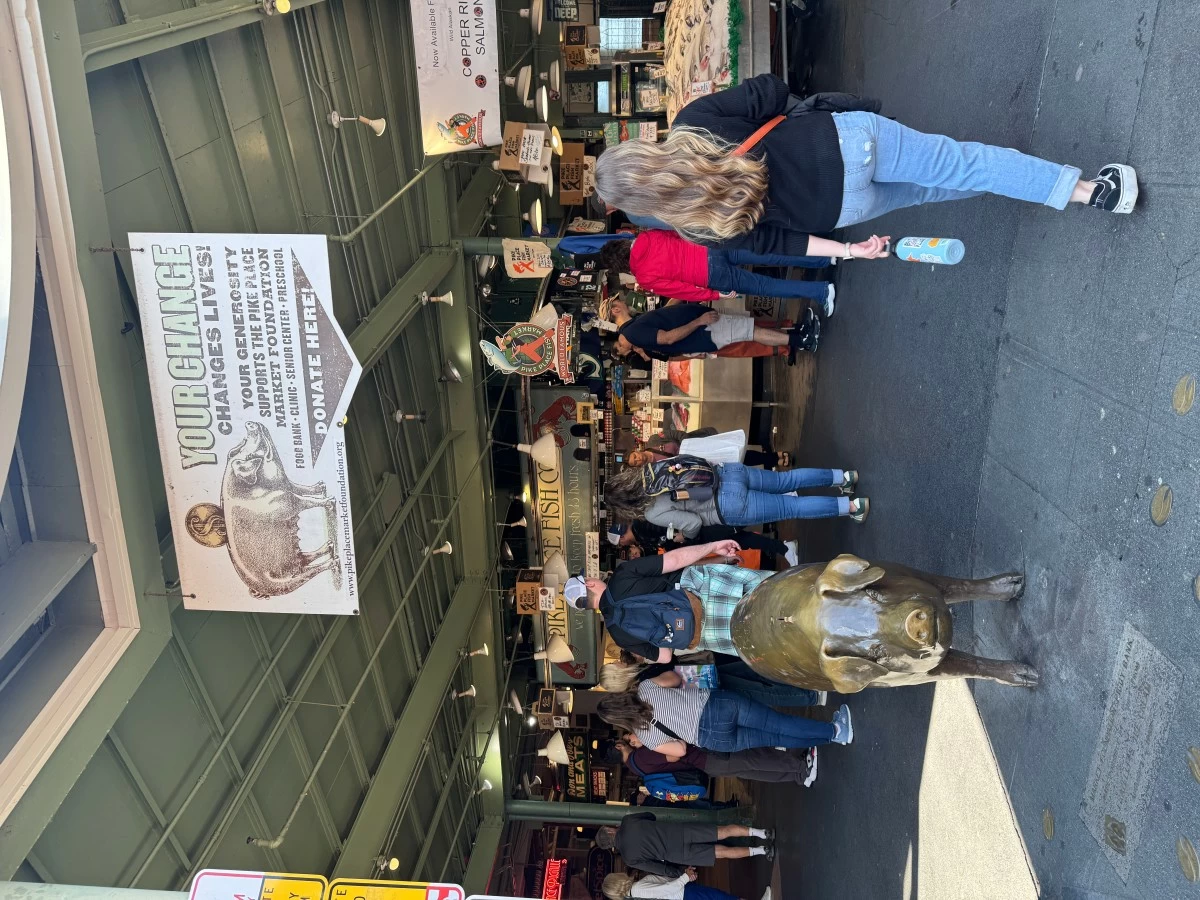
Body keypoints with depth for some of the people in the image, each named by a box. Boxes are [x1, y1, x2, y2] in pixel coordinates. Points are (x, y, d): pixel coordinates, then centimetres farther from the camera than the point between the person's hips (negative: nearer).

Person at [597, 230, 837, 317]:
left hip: (714, 276, -6)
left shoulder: (645, 279, -11)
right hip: (712, 246, 6)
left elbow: (681, 290, -9)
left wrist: (716, 295, 0)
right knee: (768, 256, 13)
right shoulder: (644, 238, 4)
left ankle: (821, 291, 3)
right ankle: (825, 259, 14)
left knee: (762, 286, 6)